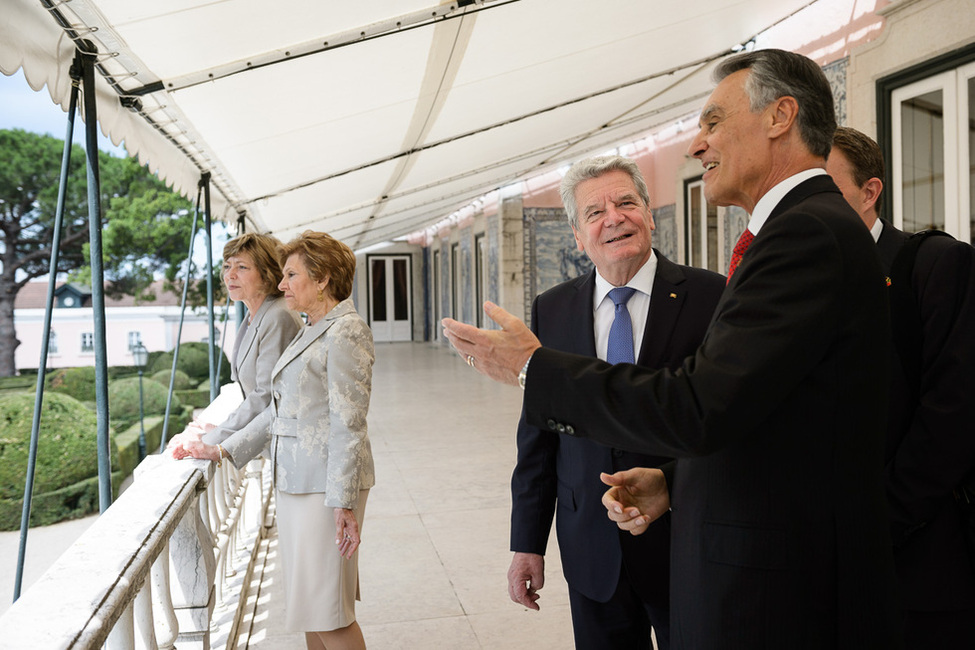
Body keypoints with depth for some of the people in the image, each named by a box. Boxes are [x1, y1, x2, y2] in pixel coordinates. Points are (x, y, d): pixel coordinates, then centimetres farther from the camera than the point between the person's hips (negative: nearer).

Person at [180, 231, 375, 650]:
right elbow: (279, 412, 21)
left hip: (326, 485, -9)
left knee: (328, 611, -1)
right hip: (293, 482, 9)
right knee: (308, 604, 16)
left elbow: (347, 425, -18)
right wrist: (225, 451, 16)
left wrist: (344, 503, -20)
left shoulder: (346, 333, -13)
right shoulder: (309, 333, 17)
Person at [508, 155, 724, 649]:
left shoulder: (711, 297, -8)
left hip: (689, 543, -2)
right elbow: (538, 435, 4)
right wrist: (528, 543, 5)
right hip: (592, 551, 3)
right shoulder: (551, 311, 2)